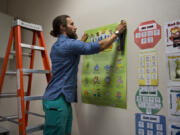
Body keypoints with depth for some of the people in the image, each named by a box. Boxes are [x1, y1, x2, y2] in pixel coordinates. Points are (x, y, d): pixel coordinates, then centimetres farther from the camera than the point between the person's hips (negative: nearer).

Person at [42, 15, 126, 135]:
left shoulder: (57, 46, 16)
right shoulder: (68, 44, -14)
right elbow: (99, 46, -13)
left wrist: (82, 41, 42)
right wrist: (117, 32, 1)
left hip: (62, 99, 10)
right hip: (57, 100, -10)